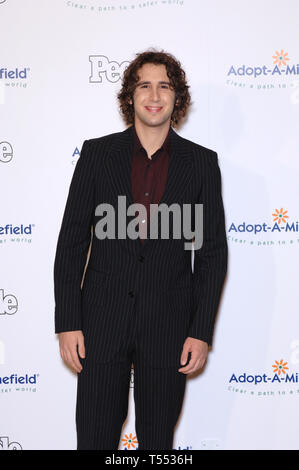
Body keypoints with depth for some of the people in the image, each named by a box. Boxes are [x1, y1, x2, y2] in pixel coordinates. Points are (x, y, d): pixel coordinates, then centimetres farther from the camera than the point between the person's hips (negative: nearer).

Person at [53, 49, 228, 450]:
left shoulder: (202, 162, 2)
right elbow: (72, 241, 2)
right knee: (95, 438, 6)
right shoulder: (97, 153, 2)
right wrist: (67, 323, -4)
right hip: (101, 324, 0)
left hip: (169, 327, 0)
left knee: (158, 441, 12)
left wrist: (201, 332, -3)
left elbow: (213, 251, 3)